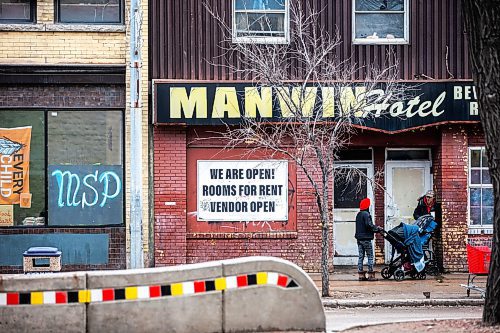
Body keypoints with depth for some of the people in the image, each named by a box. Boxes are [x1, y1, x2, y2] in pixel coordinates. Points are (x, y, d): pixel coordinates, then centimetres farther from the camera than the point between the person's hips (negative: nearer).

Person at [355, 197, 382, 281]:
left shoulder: (358, 215, 14)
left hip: (359, 238, 8)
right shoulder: (366, 214, -12)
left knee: (360, 257, 7)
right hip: (366, 238, -8)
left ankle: (361, 275, 7)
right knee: (370, 256, -3)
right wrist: (378, 229, -6)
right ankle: (371, 275, -6)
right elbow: (369, 225, -21)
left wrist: (376, 228, 14)